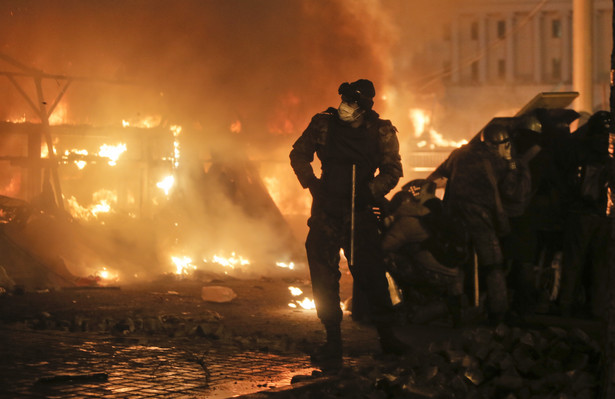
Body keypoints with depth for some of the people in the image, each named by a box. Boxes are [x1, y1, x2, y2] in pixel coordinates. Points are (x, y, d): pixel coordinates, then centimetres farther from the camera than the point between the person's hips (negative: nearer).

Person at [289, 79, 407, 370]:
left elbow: (392, 169, 4)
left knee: (372, 275, 1)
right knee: (324, 275, -2)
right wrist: (312, 184, -3)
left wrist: (371, 192, -10)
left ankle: (387, 337, 16)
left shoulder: (381, 132, -1)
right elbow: (299, 155, 9)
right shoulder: (323, 124, -1)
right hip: (327, 211, 0)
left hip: (360, 212, 0)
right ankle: (333, 342, 6)